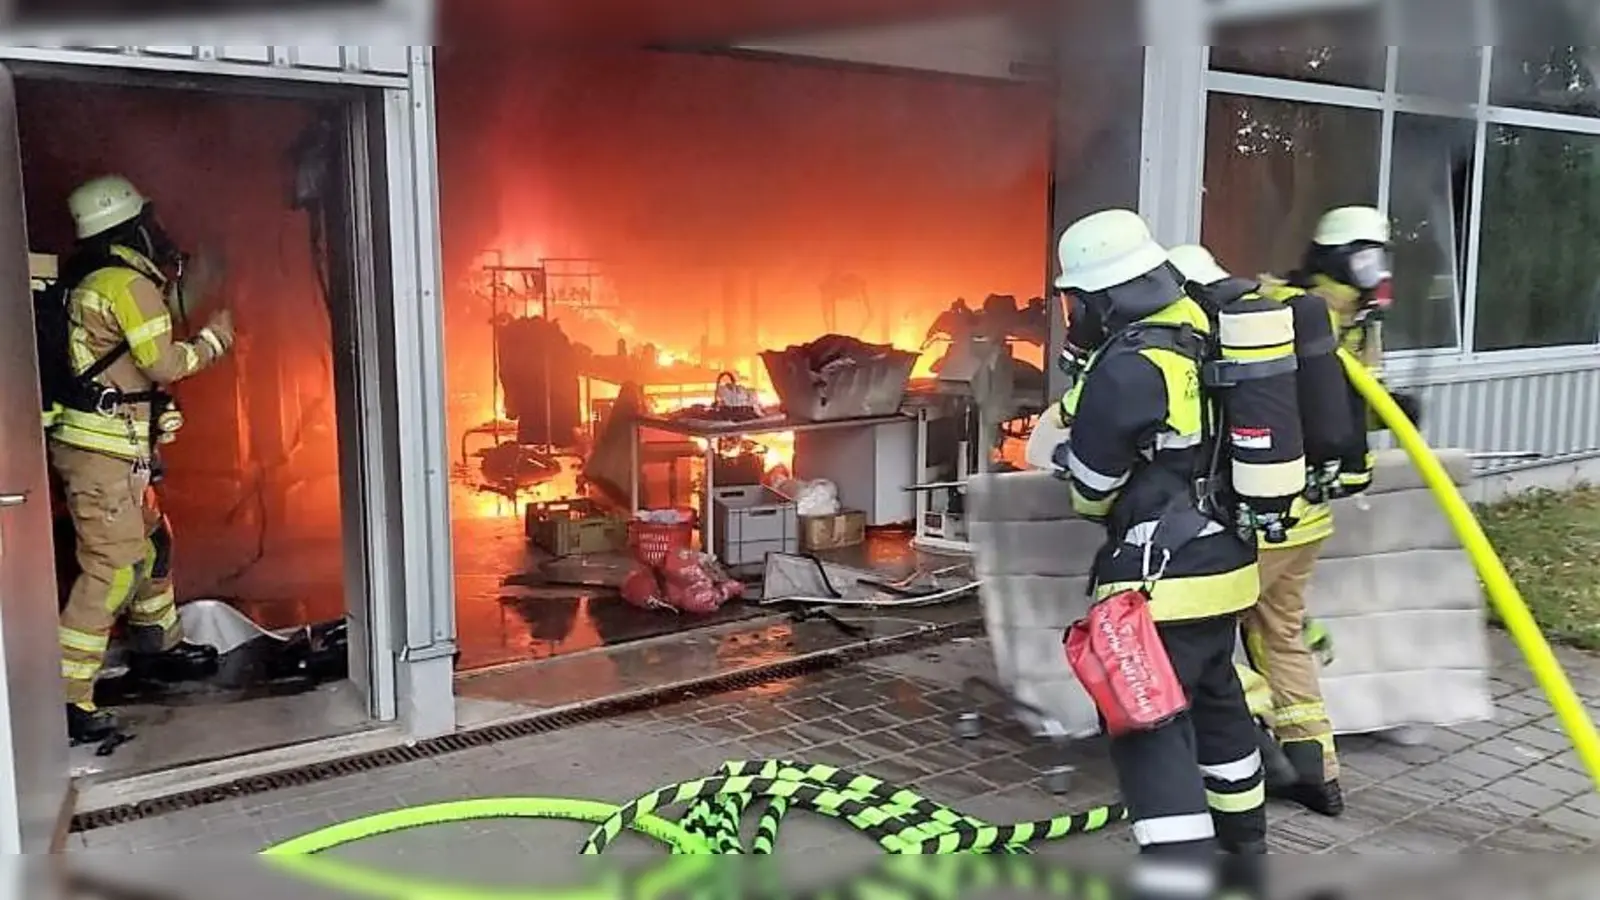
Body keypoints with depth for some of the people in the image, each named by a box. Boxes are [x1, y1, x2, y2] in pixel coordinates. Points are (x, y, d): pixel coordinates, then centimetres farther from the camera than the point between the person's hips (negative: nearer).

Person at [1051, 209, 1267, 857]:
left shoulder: (1127, 370, -21)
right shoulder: (1199, 337, 4)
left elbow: (1090, 491, -10)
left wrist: (1071, 458, 11)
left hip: (1165, 577, -10)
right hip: (1223, 560, 10)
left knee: (1147, 725, -4)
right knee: (1215, 699, 25)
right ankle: (1243, 841, 44)